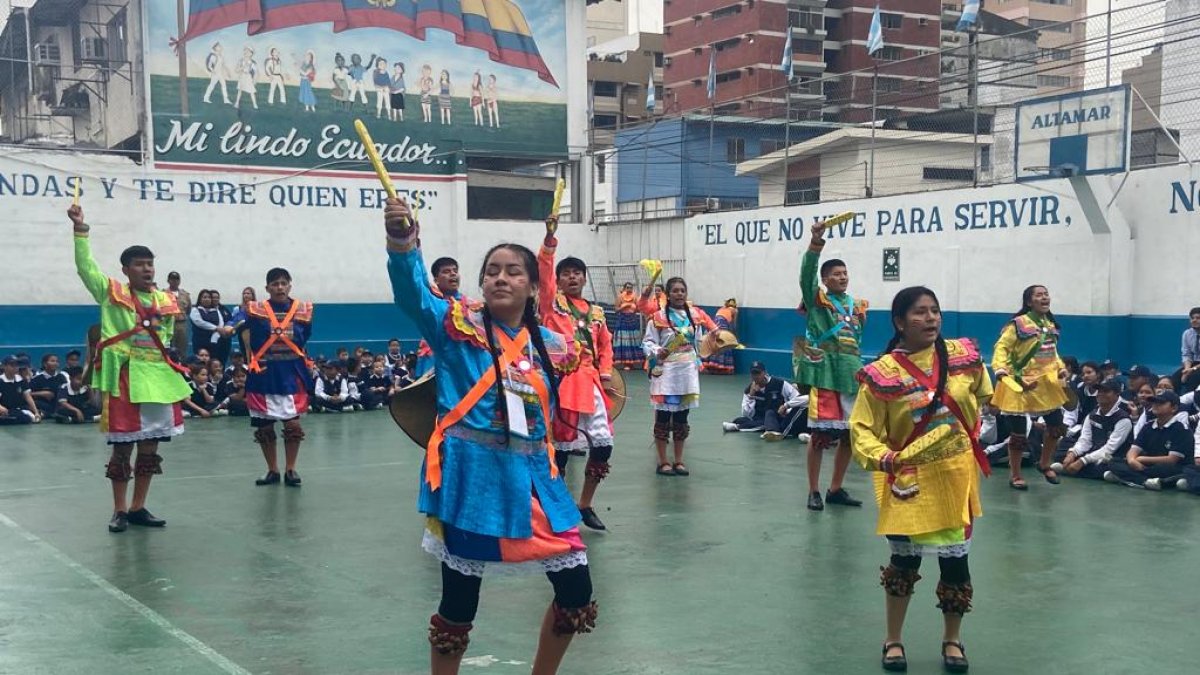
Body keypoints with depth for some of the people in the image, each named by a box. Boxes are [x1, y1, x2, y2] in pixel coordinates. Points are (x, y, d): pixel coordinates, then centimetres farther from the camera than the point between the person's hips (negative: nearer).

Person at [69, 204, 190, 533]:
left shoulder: (166, 301, 9)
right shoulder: (111, 293, -1)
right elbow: (85, 266, -12)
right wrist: (80, 230, -21)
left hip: (158, 376, 4)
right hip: (124, 377, -4)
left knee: (150, 445, 8)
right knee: (123, 445, 1)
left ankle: (138, 507, 19)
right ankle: (120, 510, 11)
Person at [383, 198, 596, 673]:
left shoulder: (550, 345, 6)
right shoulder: (457, 325, -5)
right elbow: (413, 295, -26)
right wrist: (402, 242, -43)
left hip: (532, 476, 4)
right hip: (470, 476, -4)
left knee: (577, 589, 7)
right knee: (458, 603, 3)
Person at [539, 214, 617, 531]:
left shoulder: (596, 312, 14)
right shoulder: (551, 302, 1)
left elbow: (605, 344, 21)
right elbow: (543, 270, -12)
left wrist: (606, 372, 5)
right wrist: (550, 237, -24)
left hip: (589, 382, 5)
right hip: (560, 380, -5)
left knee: (603, 444, 3)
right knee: (560, 446, -1)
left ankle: (585, 505, 20)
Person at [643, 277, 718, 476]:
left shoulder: (695, 314, 5)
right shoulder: (658, 317, -8)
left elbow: (714, 330, 19)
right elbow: (647, 342, -6)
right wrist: (657, 352, -24)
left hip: (688, 372, 4)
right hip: (665, 372, -4)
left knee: (682, 418, 11)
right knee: (663, 417, 0)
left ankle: (679, 460, 20)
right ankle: (663, 462, 9)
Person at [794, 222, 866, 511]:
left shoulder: (856, 305, 14)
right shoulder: (817, 299, -1)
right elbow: (807, 272, -20)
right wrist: (816, 241, -32)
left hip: (851, 374, 6)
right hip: (825, 373, -5)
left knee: (849, 434, 9)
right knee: (820, 434, -3)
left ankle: (836, 489, 22)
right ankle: (814, 491, 8)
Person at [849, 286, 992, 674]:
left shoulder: (963, 356, -4)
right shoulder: (883, 374, -15)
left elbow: (981, 396, 17)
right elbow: (861, 429, -13)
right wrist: (883, 457, -29)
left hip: (956, 475, 3)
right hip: (910, 480, -3)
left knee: (956, 561, 9)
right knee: (904, 560, 6)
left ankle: (952, 640, 29)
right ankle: (894, 640, 26)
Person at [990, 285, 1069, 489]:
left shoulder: (1051, 324, 10)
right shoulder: (1018, 324, -14)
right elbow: (1002, 347, -17)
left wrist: (1060, 368, 9)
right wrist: (1001, 369, -31)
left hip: (1047, 382, 7)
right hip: (1022, 383, -7)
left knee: (1056, 425, 14)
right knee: (1018, 431, -1)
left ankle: (1044, 464, 36)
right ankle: (1015, 475, 13)